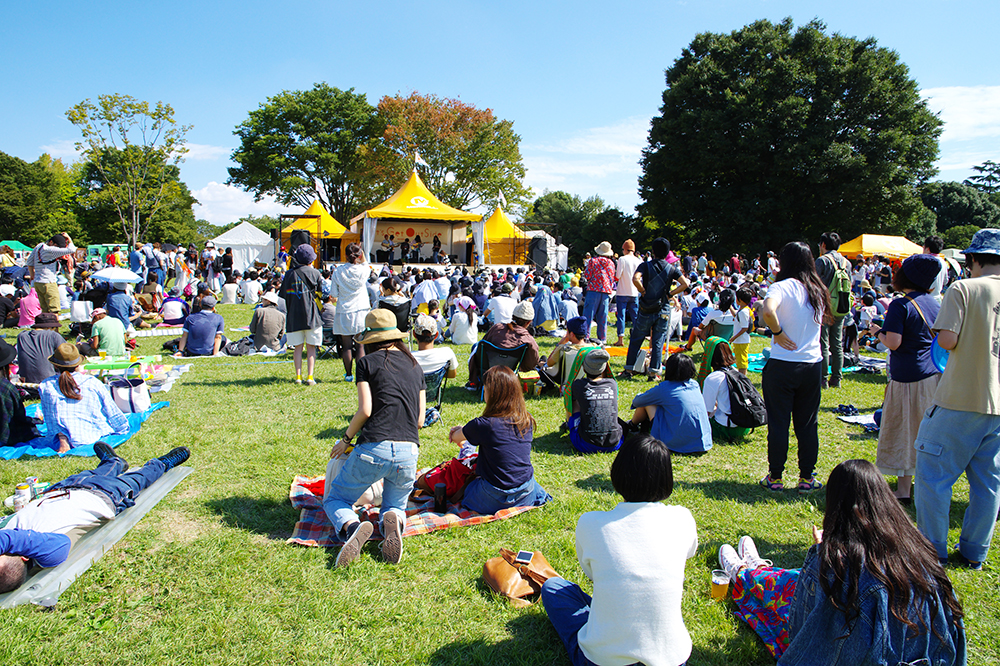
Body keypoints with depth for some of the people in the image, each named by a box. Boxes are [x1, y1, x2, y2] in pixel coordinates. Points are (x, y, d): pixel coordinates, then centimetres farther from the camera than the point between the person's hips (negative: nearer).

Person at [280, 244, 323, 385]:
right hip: (311, 315, -2)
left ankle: (298, 376, 7)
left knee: (298, 347, 9)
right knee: (311, 347, 4)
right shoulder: (314, 273, -3)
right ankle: (310, 376, -1)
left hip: (294, 315, 2)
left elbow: (283, 295, 7)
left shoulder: (289, 274, 3)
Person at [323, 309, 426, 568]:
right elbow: (420, 419, 14)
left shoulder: (367, 362, 4)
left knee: (334, 500, 19)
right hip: (408, 452, 4)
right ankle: (393, 521, -12)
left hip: (373, 449, -3)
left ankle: (352, 527, -16)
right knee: (396, 506, 27)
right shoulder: (415, 366, 17)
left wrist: (346, 439, 10)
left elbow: (365, 410, -5)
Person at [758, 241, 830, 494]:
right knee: (808, 424, 13)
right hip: (813, 364, 5)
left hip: (782, 365, -5)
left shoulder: (782, 287, -11)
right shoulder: (818, 290, 7)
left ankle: (775, 477, 14)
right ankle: (806, 477, 20)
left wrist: (778, 333, -15)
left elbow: (768, 310, -31)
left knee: (778, 423, 5)